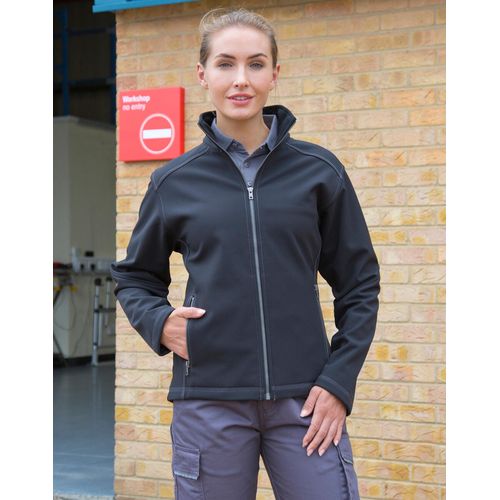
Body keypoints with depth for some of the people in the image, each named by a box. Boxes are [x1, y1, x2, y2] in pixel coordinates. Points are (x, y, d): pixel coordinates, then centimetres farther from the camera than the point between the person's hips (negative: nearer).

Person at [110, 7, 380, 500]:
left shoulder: (318, 171, 3)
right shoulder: (174, 182, 5)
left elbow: (359, 284, 6)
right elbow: (135, 277, 16)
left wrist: (339, 381, -2)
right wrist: (157, 321, -4)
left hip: (304, 399, 0)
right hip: (207, 399, 1)